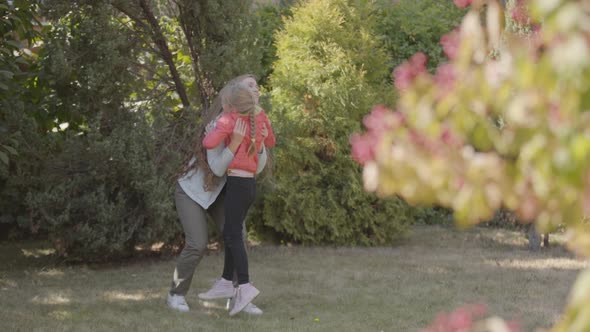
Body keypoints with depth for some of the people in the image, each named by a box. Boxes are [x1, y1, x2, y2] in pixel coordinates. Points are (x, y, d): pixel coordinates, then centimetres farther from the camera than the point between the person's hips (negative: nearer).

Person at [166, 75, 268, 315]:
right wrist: (236, 141, -39)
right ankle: (176, 294, 6)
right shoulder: (217, 124, -24)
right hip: (192, 189, -6)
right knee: (197, 244, -15)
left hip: (218, 191, 6)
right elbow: (218, 167, -29)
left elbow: (257, 168, -4)